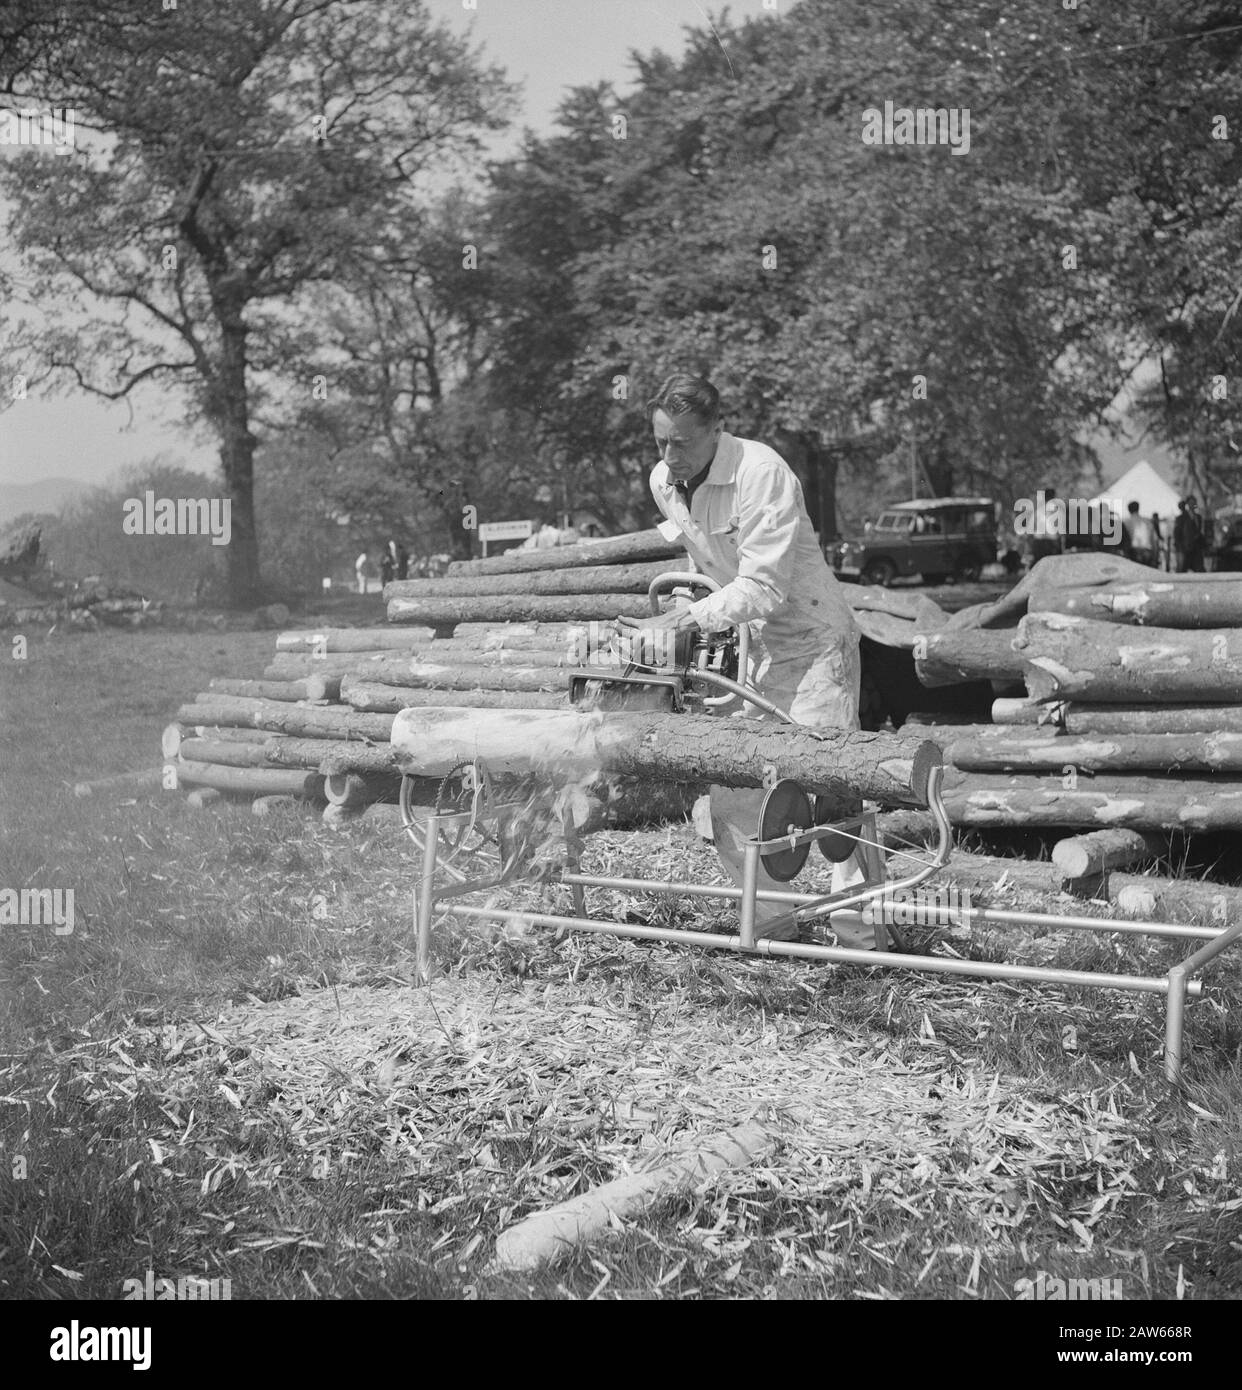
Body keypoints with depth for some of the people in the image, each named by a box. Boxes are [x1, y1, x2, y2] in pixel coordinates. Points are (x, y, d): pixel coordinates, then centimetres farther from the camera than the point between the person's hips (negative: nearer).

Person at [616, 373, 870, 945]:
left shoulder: (761, 472, -23)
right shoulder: (663, 482, 1)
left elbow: (763, 588, -27)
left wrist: (682, 618, -32)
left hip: (812, 642, -7)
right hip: (748, 645, 8)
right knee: (729, 798, 5)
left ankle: (859, 933, -1)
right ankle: (772, 922, 20)